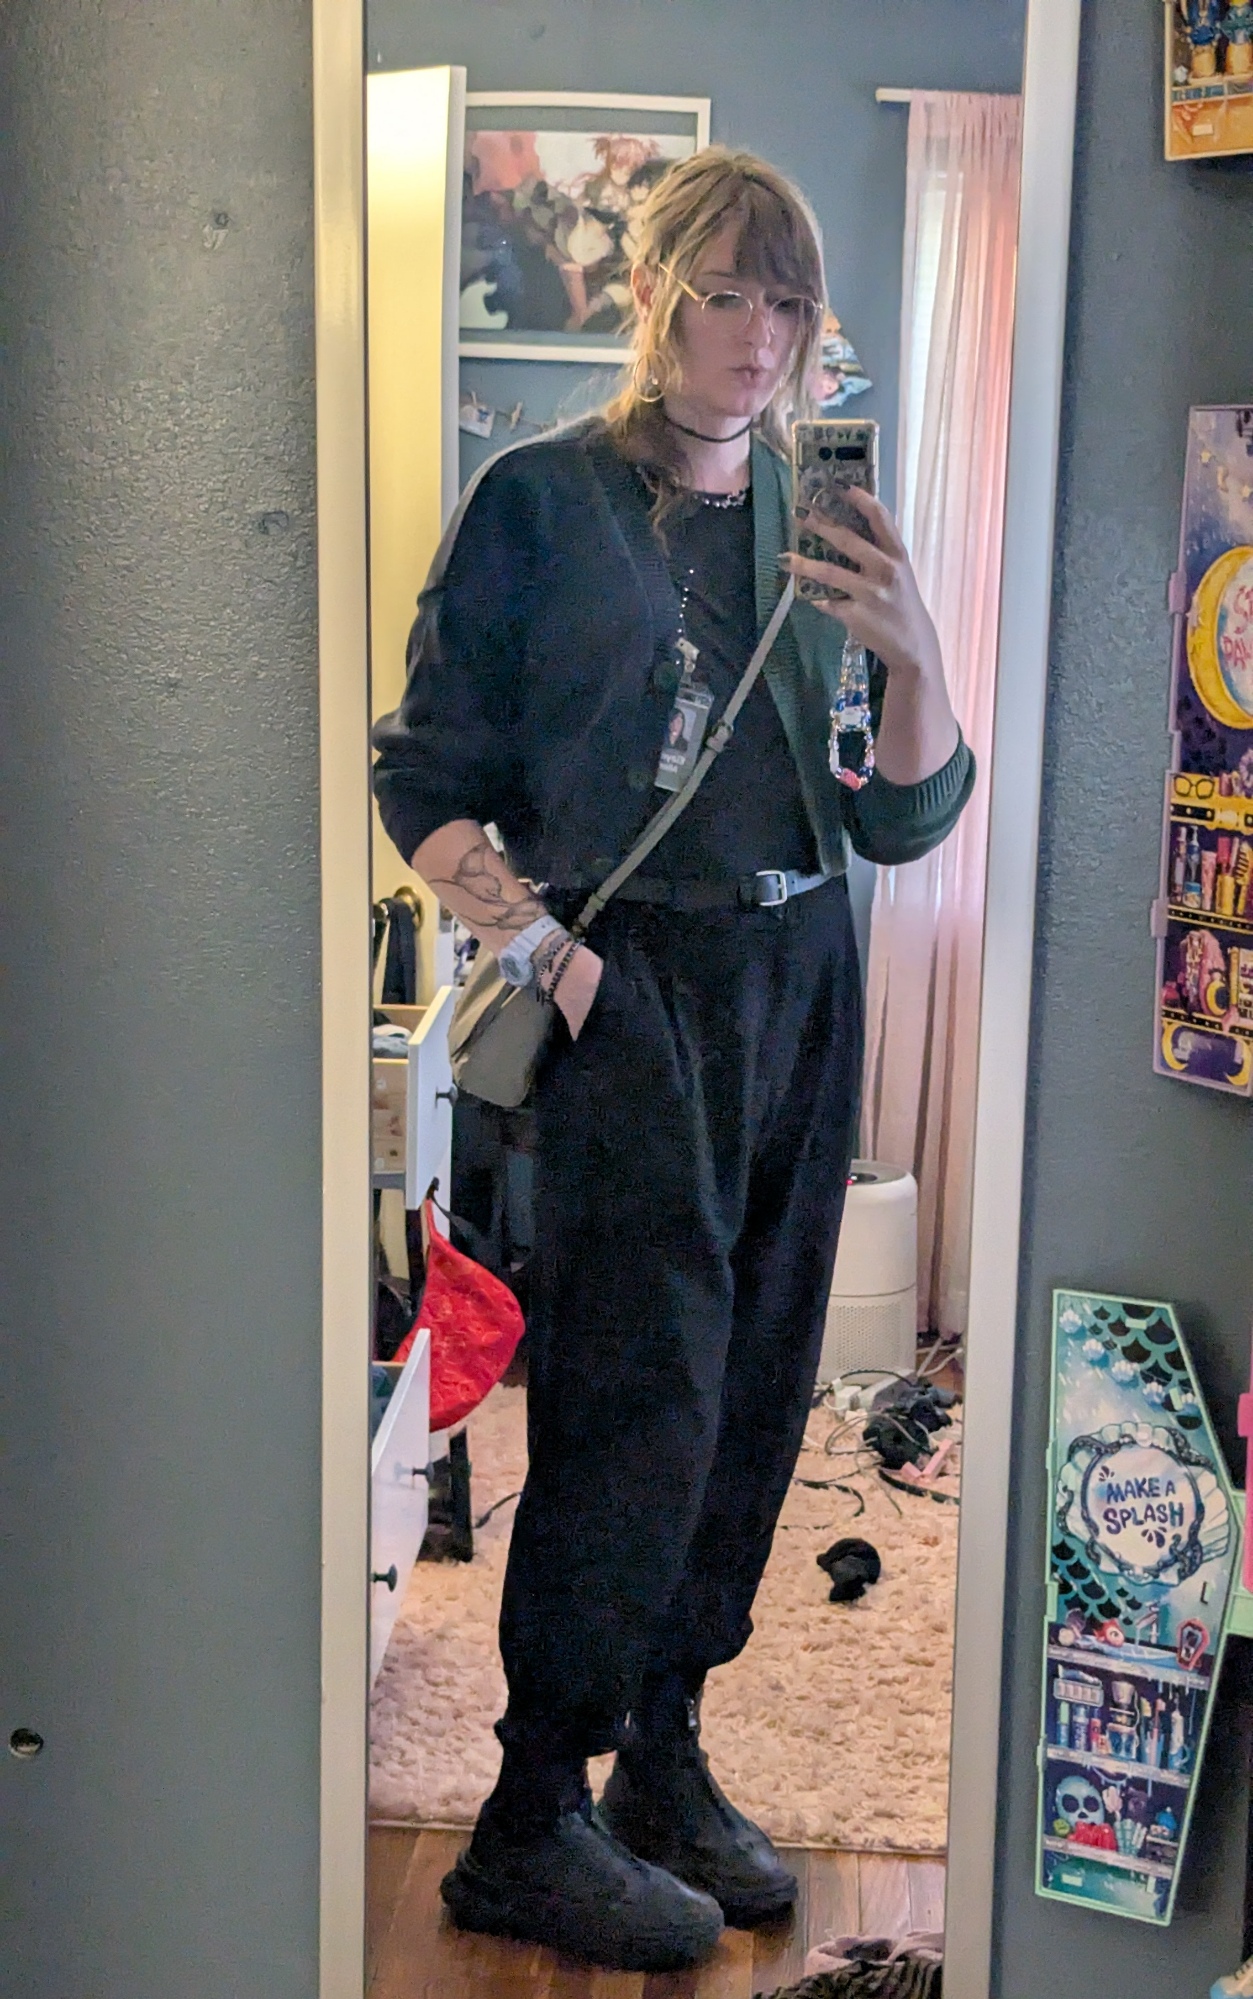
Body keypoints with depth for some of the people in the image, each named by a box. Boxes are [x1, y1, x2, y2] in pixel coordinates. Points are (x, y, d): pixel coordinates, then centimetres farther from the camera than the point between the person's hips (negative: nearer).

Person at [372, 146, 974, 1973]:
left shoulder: (815, 520, 12)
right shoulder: (541, 501, -1)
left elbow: (904, 820, 9)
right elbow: (426, 776, -2)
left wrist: (915, 655, -9)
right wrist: (533, 941, -15)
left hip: (800, 982, 6)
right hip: (628, 987, -5)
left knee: (754, 1392, 8)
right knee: (645, 1397, -8)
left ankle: (664, 1753, 24)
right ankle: (531, 1824, 5)